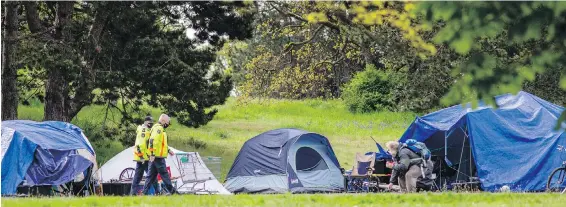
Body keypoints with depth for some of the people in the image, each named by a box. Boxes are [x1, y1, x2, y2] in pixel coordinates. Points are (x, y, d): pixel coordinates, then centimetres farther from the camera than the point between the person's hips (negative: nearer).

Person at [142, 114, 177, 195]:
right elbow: (153, 140, -24)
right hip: (158, 156, -10)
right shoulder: (158, 128, -12)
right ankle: (171, 190, 0)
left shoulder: (159, 129, 22)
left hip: (154, 157, 10)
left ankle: (145, 191, 7)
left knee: (152, 175, 9)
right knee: (164, 174, -4)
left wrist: (168, 150, 30)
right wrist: (153, 153, -28)